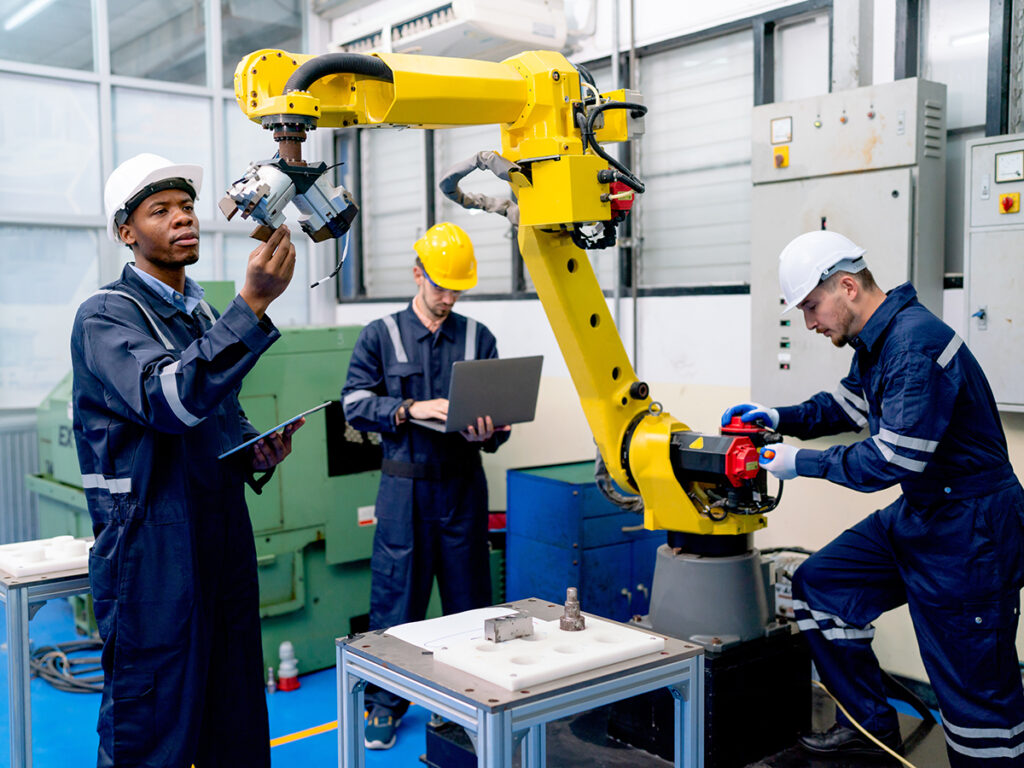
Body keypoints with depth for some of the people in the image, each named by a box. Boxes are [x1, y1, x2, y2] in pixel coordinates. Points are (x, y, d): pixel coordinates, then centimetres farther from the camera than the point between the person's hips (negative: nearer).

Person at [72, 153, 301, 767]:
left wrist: (258, 451, 4)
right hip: (153, 550, -7)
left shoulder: (205, 316, 16)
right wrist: (254, 305, -32)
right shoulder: (107, 315, -8)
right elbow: (171, 399, -27)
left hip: (227, 542, 7)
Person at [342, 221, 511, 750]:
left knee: (469, 598, 10)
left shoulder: (478, 338, 8)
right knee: (395, 598, 4)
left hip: (463, 484, 2)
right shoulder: (381, 336, 4)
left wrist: (487, 433, -16)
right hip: (405, 486, -2)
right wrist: (412, 409, -16)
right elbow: (355, 404, -3)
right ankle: (385, 704, 19)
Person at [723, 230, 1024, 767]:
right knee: (820, 582, 12)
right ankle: (870, 723, 24)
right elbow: (845, 405, 25)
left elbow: (893, 459, -26)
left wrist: (802, 462, -14)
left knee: (976, 691, -1)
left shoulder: (916, 343, -24)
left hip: (968, 531, -10)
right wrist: (780, 418, 9)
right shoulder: (875, 342, 7)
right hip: (916, 514, 10)